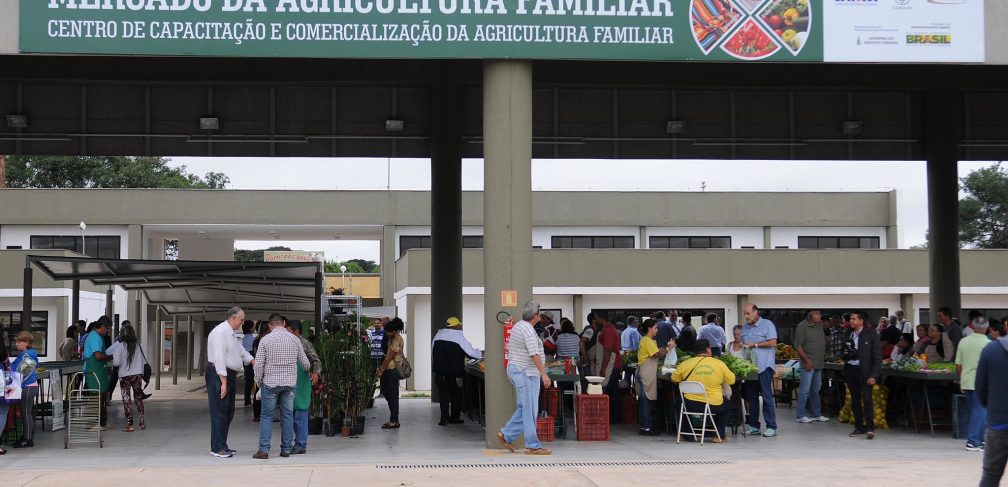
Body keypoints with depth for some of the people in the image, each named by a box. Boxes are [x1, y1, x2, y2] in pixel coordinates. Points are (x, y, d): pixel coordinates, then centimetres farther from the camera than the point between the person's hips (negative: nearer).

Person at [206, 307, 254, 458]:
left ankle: (222, 446, 20)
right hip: (219, 376, -10)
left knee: (228, 412, 13)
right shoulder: (220, 332, -16)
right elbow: (219, 358, -21)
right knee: (219, 412, -7)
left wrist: (255, 363, 11)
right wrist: (223, 382, -23)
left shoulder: (231, 334, 17)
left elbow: (242, 351, 25)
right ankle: (218, 448, -3)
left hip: (230, 375, 10)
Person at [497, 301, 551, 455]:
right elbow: (534, 354, -24)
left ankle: (506, 434, 12)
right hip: (526, 373, -10)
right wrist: (544, 374, -25)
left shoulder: (518, 326, 14)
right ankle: (533, 446, -2)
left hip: (515, 369, 10)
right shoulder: (528, 329, -17)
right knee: (530, 410, -6)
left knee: (524, 408, 14)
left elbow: (510, 349, 21)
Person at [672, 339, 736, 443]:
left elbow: (674, 380, 10)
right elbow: (731, 380, 5)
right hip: (713, 406, -1)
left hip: (691, 406, 1)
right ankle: (719, 435, 24)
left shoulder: (684, 364, -3)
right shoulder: (720, 364, -5)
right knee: (727, 406, 32)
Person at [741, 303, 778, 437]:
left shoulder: (767, 324, -3)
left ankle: (771, 427, -3)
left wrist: (755, 345, -10)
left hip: (764, 366, -7)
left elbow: (772, 343, -11)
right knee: (751, 397, 8)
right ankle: (754, 426, 15)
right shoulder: (745, 327, 18)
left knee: (767, 397, -6)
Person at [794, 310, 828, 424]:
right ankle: (800, 416, -1)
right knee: (805, 390, -7)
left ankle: (816, 414, 21)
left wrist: (824, 359, 16)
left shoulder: (820, 325, 10)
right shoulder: (802, 327, -12)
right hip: (808, 364, -7)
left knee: (816, 390, 14)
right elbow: (798, 346, -14)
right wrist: (807, 361, -17)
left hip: (819, 363, 7)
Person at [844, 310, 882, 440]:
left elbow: (877, 356, -7)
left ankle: (870, 428, -12)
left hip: (864, 371, -5)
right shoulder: (849, 334, 11)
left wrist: (874, 375, -13)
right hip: (850, 370, 5)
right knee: (855, 400, 8)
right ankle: (859, 427, 16)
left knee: (867, 399, -13)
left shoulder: (871, 334, -5)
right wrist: (846, 355, -1)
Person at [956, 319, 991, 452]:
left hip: (966, 382, 6)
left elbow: (958, 365, 8)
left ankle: (979, 440, 24)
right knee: (980, 412, 0)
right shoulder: (988, 343, -11)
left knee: (975, 411, 17)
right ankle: (973, 442, -4)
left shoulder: (963, 341, 5)